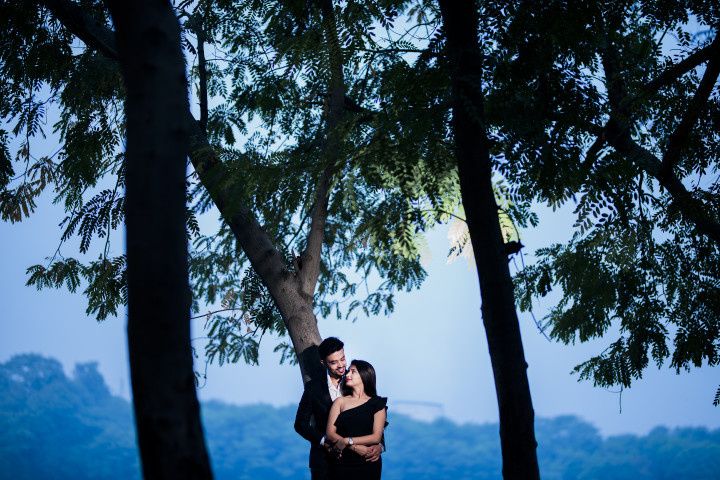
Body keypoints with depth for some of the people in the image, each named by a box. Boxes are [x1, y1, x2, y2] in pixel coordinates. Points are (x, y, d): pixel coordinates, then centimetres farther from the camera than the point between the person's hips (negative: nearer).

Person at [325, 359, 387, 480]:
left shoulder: (377, 404, 2)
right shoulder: (340, 402, 4)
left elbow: (376, 437, -7)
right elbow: (330, 433, -6)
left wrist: (347, 441, -15)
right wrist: (356, 448, -17)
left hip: (368, 465, -1)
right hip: (342, 463, 1)